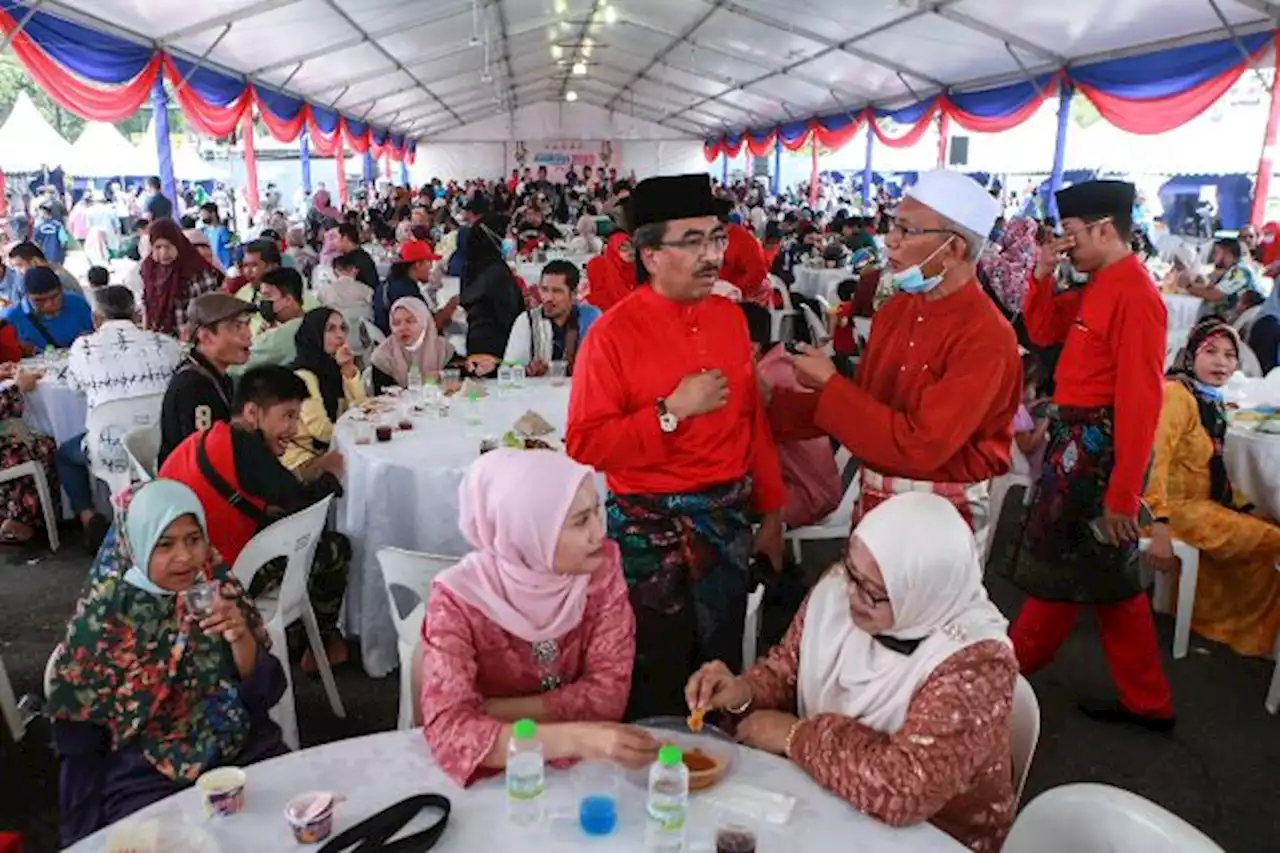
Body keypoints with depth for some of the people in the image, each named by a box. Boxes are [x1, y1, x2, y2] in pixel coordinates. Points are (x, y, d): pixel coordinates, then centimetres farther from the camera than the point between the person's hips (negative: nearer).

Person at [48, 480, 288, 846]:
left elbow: (266, 694, -3)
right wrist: (91, 836, 0)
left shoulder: (220, 588, -4)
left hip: (245, 751, 2)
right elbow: (79, 741, 0)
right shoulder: (102, 619, -9)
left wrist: (241, 638, -20)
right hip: (146, 777, -2)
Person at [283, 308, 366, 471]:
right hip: (304, 459, -7)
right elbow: (324, 431, -19)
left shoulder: (334, 368, 8)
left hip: (329, 451, 7)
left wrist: (349, 370, -13)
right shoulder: (303, 376, -16)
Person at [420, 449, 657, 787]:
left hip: (577, 767, 2)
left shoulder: (601, 565, -12)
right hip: (496, 775, -2)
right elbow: (449, 730, -27)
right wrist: (575, 738, -38)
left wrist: (487, 713, -18)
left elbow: (608, 692, -13)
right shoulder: (458, 599, -19)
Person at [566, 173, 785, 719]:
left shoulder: (729, 317, 4)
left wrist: (770, 510, 10)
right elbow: (584, 446, -16)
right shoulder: (613, 333, -12)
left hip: (727, 522, 5)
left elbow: (752, 420, 10)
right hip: (649, 529, -5)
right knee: (655, 691, 9)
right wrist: (673, 410, -21)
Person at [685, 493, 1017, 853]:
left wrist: (794, 735, -23)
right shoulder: (838, 587, -10)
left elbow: (904, 790, -32)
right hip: (821, 800, 5)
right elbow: (786, 669, 3)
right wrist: (744, 692, -16)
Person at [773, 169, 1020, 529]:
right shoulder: (895, 309, 2)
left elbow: (920, 445, -27)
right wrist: (773, 401, -4)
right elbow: (864, 403, 6)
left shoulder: (985, 338, -21)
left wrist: (830, 384, -21)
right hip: (875, 499, 7)